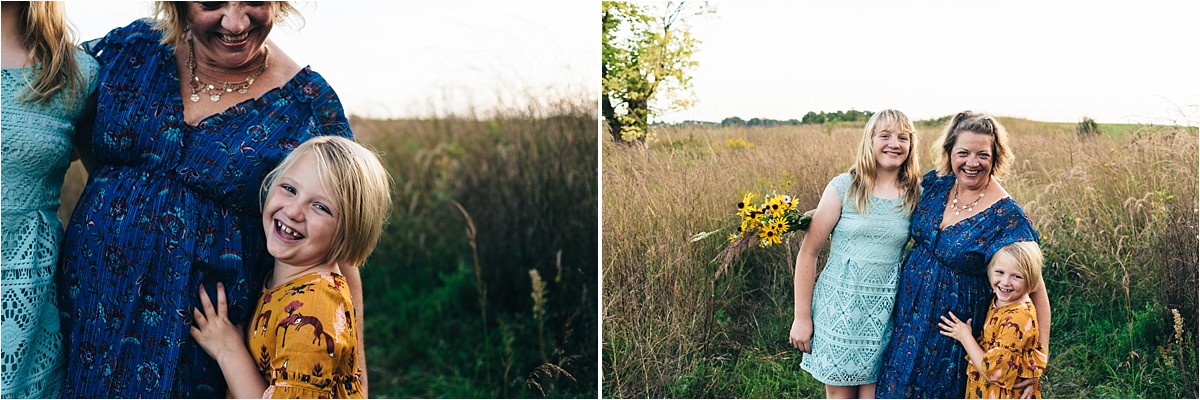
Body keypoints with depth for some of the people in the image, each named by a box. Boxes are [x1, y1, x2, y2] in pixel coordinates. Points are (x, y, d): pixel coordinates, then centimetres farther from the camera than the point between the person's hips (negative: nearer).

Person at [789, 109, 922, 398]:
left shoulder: (916, 196, 2)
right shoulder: (844, 187, -6)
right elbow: (808, 253, -4)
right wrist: (801, 317, -5)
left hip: (885, 311, 2)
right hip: (838, 307, -2)